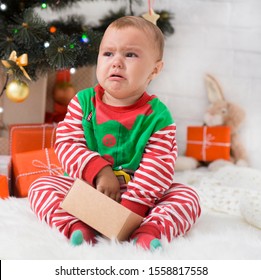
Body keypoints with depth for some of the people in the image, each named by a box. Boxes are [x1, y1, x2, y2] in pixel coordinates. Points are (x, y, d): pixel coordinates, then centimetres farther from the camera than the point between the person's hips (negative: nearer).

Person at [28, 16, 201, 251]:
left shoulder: (158, 116, -8)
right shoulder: (83, 102, -2)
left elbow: (159, 165, -14)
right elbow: (66, 143, -8)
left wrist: (133, 205, -25)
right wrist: (98, 172, -23)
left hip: (141, 194, -1)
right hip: (86, 188, 1)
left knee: (187, 196, -20)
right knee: (41, 186, -18)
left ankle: (148, 231, -41)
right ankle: (76, 227, -35)